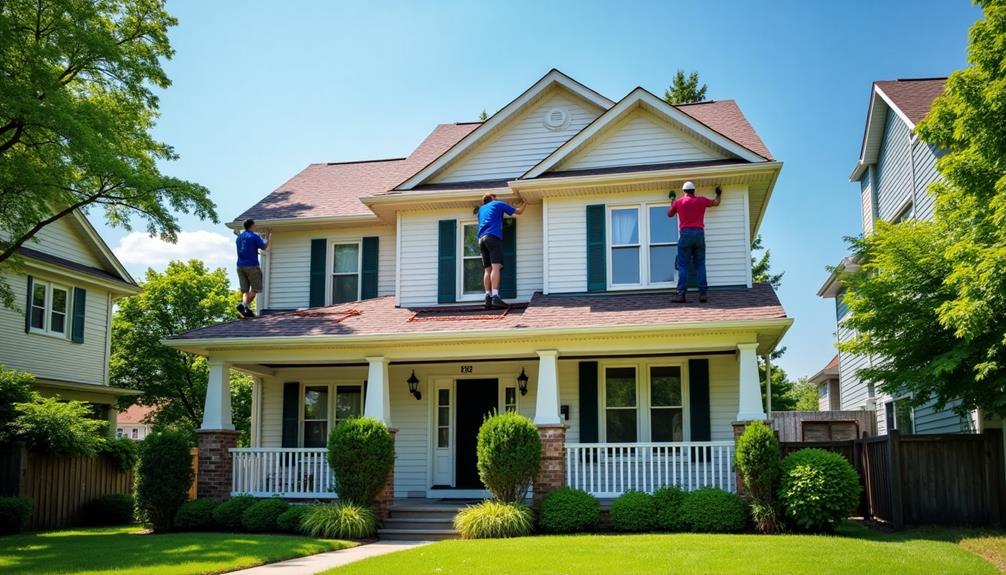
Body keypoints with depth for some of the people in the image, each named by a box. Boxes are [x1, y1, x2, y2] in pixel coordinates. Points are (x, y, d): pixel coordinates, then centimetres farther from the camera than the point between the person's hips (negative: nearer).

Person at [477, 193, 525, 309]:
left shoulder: (481, 209, 30)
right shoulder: (498, 204, 16)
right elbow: (518, 212, 19)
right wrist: (524, 204, 41)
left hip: (481, 239, 6)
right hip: (493, 237, -6)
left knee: (487, 269, 0)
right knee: (496, 267, -17)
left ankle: (488, 297, -13)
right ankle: (495, 297, -31)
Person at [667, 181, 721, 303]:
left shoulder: (678, 202, 8)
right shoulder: (701, 200, 12)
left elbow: (669, 214, 25)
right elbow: (716, 203, 31)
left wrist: (672, 203, 42)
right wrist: (718, 194, 52)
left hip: (685, 234, -2)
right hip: (699, 233, 2)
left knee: (683, 265, -3)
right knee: (700, 265, 4)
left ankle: (681, 294, -13)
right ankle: (703, 293, -3)